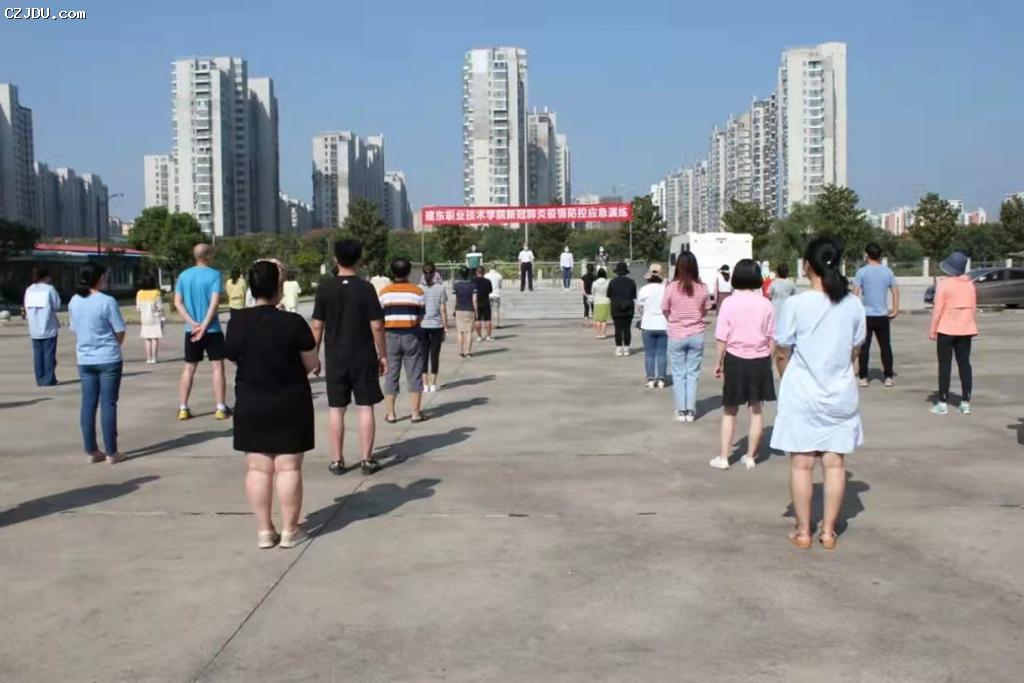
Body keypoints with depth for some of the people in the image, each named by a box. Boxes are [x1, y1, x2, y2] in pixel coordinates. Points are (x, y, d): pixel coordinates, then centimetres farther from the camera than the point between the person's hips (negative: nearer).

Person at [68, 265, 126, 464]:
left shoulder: (74, 302, 4)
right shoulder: (107, 302, -13)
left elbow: (75, 330, 11)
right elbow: (120, 333, -9)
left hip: (85, 360, 5)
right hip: (108, 359, -5)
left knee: (88, 404, 8)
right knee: (108, 404, 0)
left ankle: (91, 451, 13)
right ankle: (111, 452, 4)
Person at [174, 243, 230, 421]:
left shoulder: (184, 276, 6)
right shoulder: (214, 275, -8)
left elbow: (178, 302, 0)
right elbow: (215, 303, -16)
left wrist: (193, 323, -8)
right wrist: (204, 326, -16)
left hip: (191, 330, 4)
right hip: (212, 329, -4)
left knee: (189, 368, 11)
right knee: (217, 367, 3)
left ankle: (183, 408, 10)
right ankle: (221, 408, 2)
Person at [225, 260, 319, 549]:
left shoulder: (237, 322, -5)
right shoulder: (293, 322, -15)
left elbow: (234, 357, 8)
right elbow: (312, 365, -7)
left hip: (250, 405, 3)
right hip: (290, 404, -3)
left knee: (257, 468, 9)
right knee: (288, 468, 5)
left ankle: (264, 531, 15)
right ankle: (289, 531, 11)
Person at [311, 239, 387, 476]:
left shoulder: (325, 288, -2)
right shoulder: (366, 288, -8)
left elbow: (318, 326, -1)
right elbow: (377, 326, -9)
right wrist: (383, 354, 2)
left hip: (335, 358, 2)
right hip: (363, 358, -2)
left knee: (336, 409, 8)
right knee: (365, 407, 5)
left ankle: (337, 460, 12)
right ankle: (367, 460, 7)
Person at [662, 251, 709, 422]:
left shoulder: (671, 287, -14)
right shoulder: (702, 288, -8)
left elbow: (665, 310, -2)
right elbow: (705, 311, 4)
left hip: (676, 336, -1)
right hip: (697, 335, 1)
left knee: (678, 374, 9)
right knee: (693, 374, 10)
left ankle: (681, 411, 11)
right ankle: (691, 411, 11)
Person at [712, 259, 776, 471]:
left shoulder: (729, 302, -8)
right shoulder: (765, 304, -2)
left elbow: (722, 338, -7)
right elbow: (772, 338, 1)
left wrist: (719, 362, 4)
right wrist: (768, 359, 12)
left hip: (735, 359, -1)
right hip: (760, 360, 2)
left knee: (730, 411, 10)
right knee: (757, 410, 12)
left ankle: (723, 457, 12)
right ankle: (750, 457, 19)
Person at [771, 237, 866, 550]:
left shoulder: (796, 304, -13)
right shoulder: (853, 305, -3)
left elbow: (784, 352, -5)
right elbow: (854, 350, 5)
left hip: (802, 395, -3)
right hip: (840, 395, 3)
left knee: (801, 464, 6)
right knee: (834, 464, 9)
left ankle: (803, 531, 14)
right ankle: (829, 531, 16)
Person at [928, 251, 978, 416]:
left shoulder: (944, 284, -11)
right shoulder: (970, 285, 5)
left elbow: (938, 309, -12)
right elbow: (974, 309, 10)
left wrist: (932, 330, -6)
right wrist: (974, 327, 21)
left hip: (946, 330, -4)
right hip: (965, 330, 5)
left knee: (945, 365, 1)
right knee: (964, 364, 8)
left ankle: (943, 403, 1)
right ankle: (966, 402, 9)